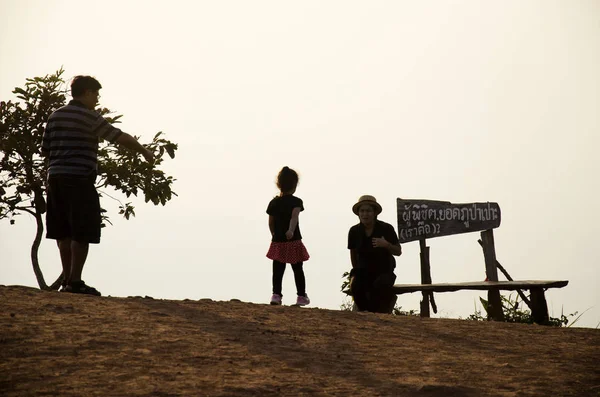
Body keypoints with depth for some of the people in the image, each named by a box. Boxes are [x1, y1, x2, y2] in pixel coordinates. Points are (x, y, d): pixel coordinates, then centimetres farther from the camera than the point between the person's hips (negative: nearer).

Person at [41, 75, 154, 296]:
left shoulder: (55, 116, 14)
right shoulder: (89, 117, -7)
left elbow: (45, 150, 14)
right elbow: (120, 137, -9)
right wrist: (144, 152, 3)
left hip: (56, 178, 8)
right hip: (79, 180, -8)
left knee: (64, 232, 12)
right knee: (81, 233, -3)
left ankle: (67, 279, 15)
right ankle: (75, 281, -4)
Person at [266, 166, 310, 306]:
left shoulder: (273, 203, 6)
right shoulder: (296, 202, -8)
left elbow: (271, 223, 11)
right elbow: (294, 217, -26)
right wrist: (291, 231, -39)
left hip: (277, 242, 3)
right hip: (293, 241, -3)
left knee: (277, 270, 5)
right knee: (298, 270, 8)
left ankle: (276, 294, -5)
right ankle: (301, 296, 14)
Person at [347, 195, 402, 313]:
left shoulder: (386, 229, -6)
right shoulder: (354, 231, 1)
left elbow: (398, 252, -4)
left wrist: (386, 245, -23)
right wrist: (355, 273, 12)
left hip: (384, 271, -2)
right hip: (363, 271, 2)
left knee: (380, 285, -35)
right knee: (355, 286, -30)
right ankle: (366, 312, -5)